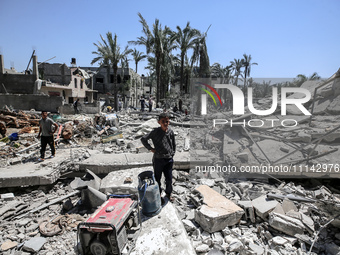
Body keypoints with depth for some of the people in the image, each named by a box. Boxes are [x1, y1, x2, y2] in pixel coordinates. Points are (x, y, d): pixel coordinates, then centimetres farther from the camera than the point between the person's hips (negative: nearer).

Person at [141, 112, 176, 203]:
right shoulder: (155, 132, -12)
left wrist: (172, 154, 10)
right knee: (157, 179, 13)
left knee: (169, 179, 12)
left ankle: (168, 194, 37)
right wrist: (150, 148, -7)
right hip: (158, 159, -3)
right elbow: (143, 139, -6)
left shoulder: (171, 132, -1)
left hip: (169, 160, 3)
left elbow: (173, 144, 14)